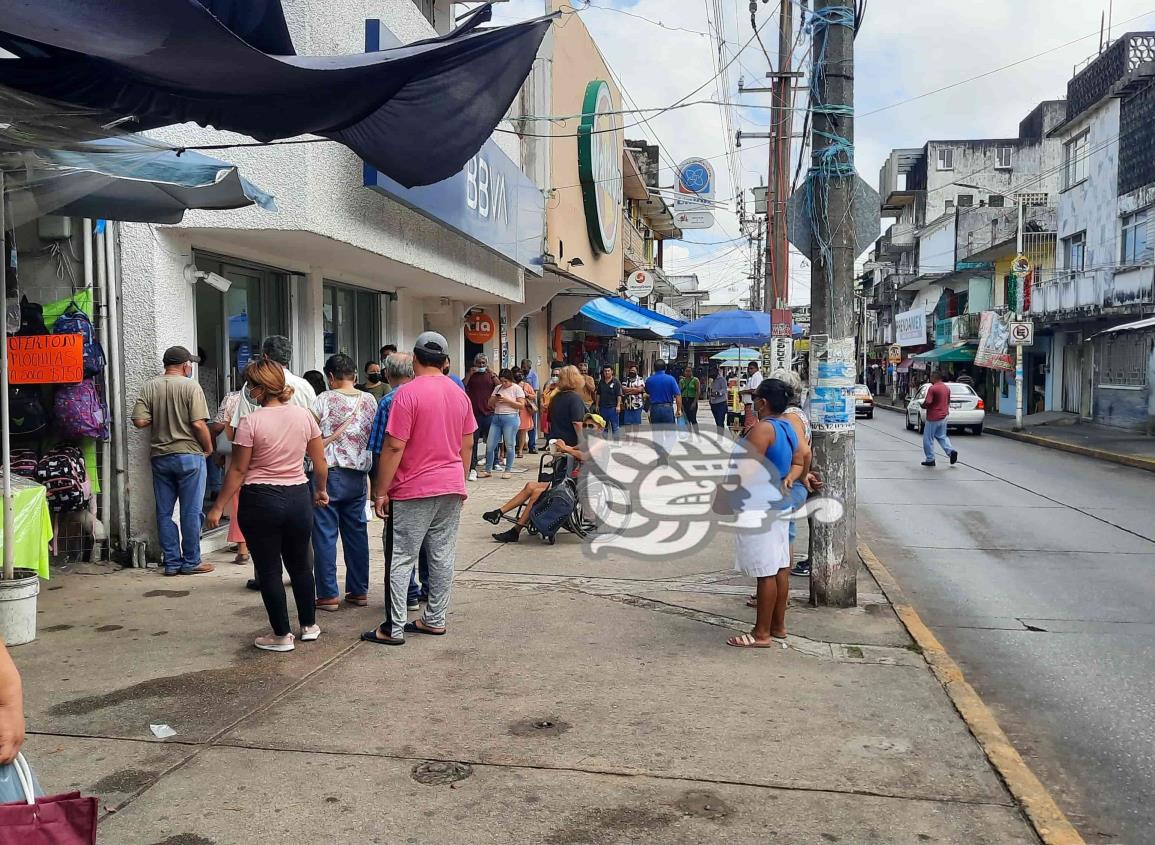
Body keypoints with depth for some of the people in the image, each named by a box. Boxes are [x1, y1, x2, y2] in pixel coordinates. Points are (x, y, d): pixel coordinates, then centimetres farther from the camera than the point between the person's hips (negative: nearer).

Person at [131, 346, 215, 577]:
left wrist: (158, 417, 13)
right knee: (191, 512, 4)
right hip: (189, 455, -4)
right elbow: (199, 424, -15)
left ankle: (172, 562, 14)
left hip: (159, 456, 4)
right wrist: (208, 447, 0)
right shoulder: (191, 387, -8)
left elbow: (140, 421, -6)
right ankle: (191, 562, 9)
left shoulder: (148, 387, 3)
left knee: (164, 512, 10)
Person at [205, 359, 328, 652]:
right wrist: (321, 491, 22)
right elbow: (320, 461, 6)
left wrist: (218, 507, -2)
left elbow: (238, 470, -10)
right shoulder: (304, 416, -1)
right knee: (300, 564, 20)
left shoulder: (251, 422, -13)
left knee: (268, 570, 7)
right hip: (298, 497, 5)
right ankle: (309, 626, 31)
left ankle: (282, 635, 14)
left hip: (260, 501, -4)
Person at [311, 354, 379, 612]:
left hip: (329, 474, -4)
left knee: (325, 534, 2)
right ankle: (359, 591, 18)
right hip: (358, 475, 4)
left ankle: (328, 595, 4)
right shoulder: (369, 400, 5)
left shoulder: (325, 399, -7)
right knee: (356, 532, 12)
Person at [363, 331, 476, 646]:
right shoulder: (459, 394, 6)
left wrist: (380, 492, -10)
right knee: (442, 557, 11)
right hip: (451, 488, 6)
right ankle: (435, 620, 19)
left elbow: (394, 447, -16)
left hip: (414, 490, -6)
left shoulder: (408, 393, -13)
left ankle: (394, 629, 4)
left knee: (401, 559, 1)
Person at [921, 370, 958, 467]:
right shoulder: (947, 388, 9)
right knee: (942, 436, 18)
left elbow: (927, 403, -22)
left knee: (928, 439, 4)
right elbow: (948, 402, 16)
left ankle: (930, 460, 8)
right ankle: (951, 451, -3)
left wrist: (922, 405, -3)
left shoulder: (932, 388, -17)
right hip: (943, 416, 8)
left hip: (933, 417, -8)